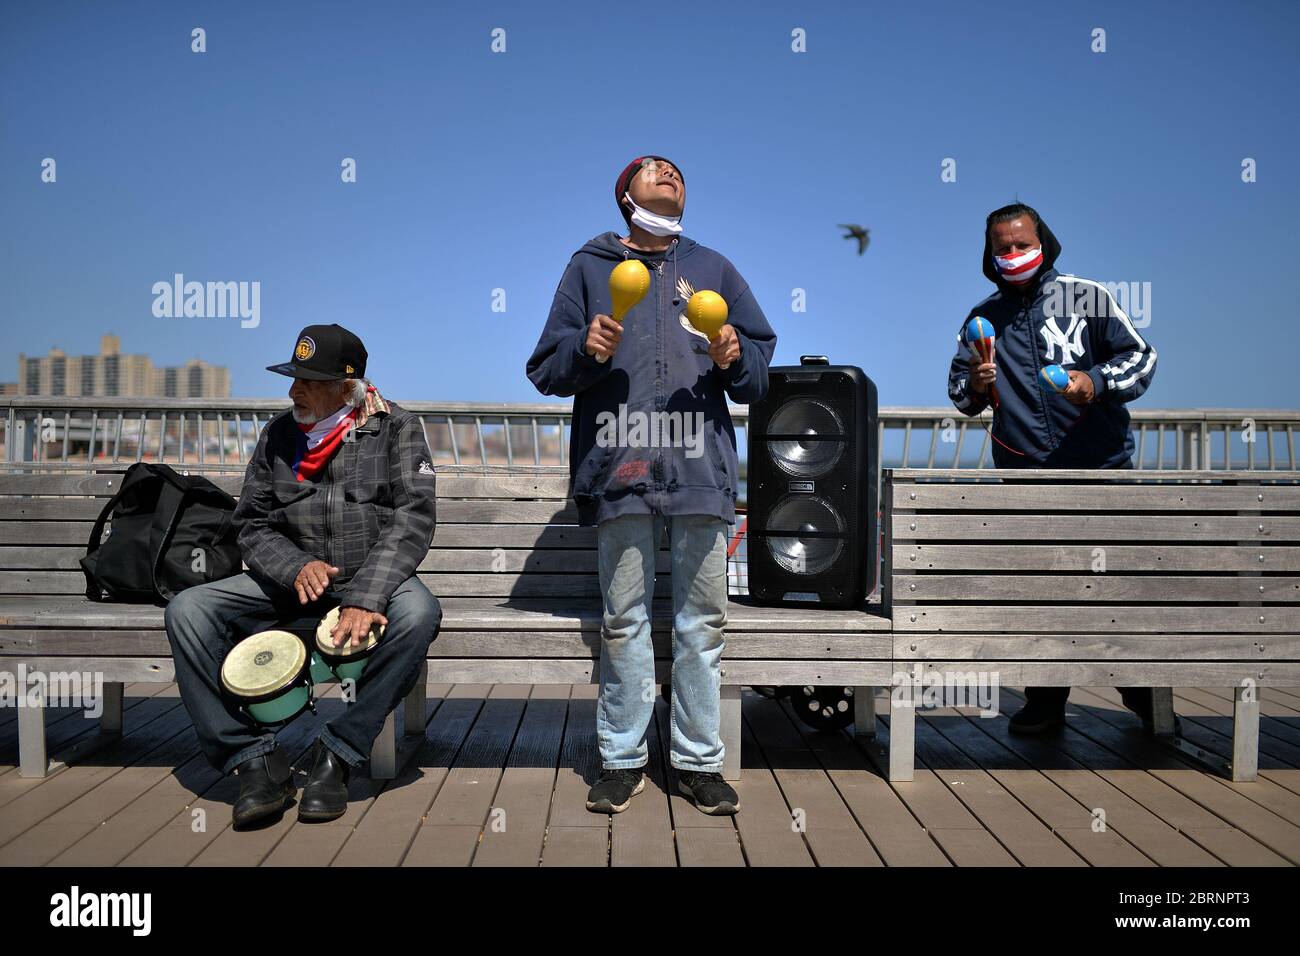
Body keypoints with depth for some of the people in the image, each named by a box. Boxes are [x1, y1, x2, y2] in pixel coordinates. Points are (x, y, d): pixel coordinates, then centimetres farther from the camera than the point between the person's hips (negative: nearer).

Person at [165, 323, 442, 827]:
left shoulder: (396, 429, -4)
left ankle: (338, 753, -20)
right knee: (187, 611, -17)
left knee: (417, 613, -36)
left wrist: (366, 598, -28)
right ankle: (255, 759, -13)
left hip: (372, 579, -3)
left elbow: (412, 521, -14)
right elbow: (252, 526, 7)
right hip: (292, 581, 4)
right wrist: (296, 568, -16)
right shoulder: (278, 435, 7)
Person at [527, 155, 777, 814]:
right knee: (623, 618, 2)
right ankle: (622, 759, 14)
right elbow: (546, 369, 11)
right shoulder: (589, 266, 17)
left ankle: (698, 761, 14)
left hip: (700, 466, 2)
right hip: (619, 464, -1)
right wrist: (584, 349, -8)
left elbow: (761, 373, 18)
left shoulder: (713, 268, 21)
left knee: (702, 618, 2)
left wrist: (736, 357, -4)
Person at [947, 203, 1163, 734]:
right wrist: (974, 386, -9)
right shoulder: (983, 319, 11)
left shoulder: (1087, 298, 3)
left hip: (1101, 467, -2)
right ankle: (1045, 701, 20)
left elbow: (1141, 357, 3)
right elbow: (958, 394, 14)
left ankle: (1144, 694, 25)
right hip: (1024, 476, 2)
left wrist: (1098, 382, -15)